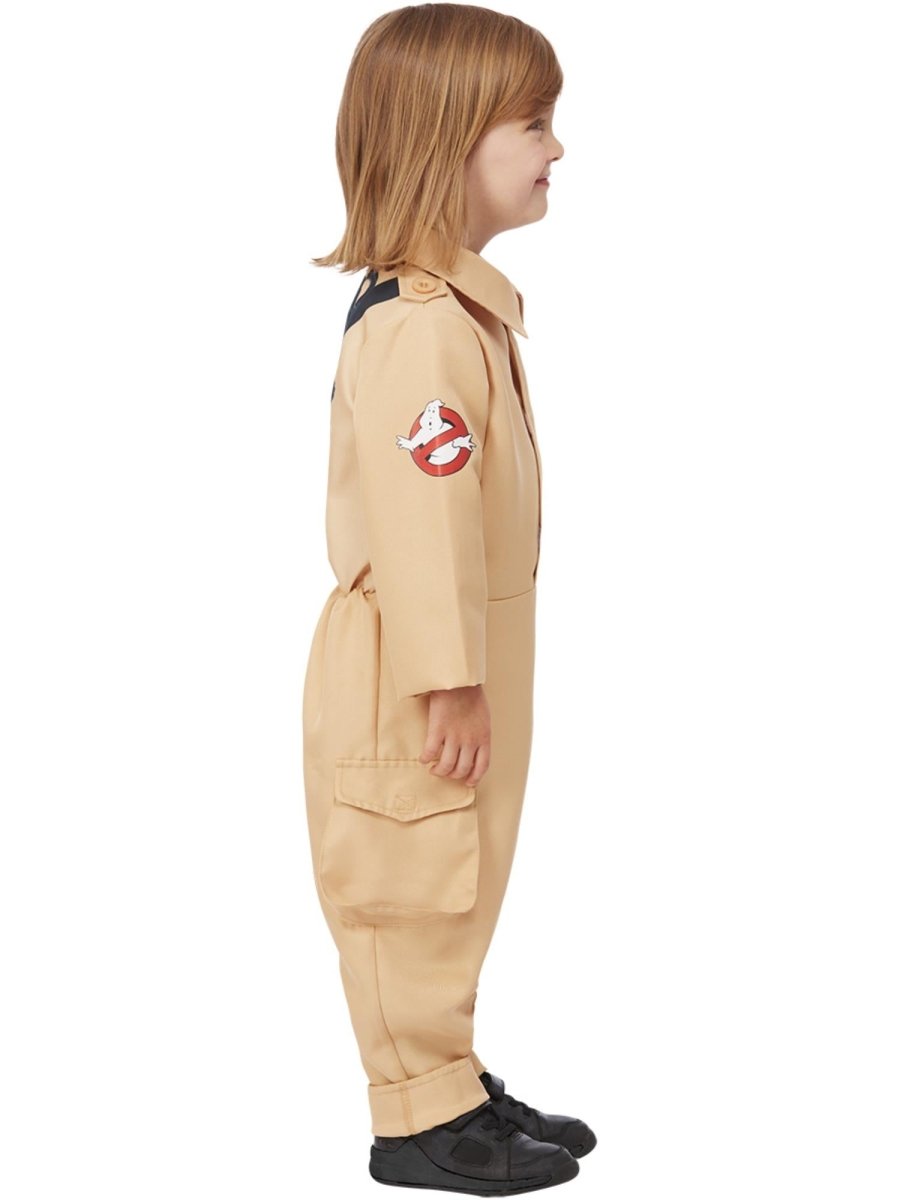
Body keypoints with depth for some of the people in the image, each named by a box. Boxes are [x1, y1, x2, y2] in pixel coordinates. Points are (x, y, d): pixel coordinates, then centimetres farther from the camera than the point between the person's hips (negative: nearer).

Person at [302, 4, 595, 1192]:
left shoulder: (462, 303, 11)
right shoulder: (419, 327, -24)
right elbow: (418, 515, -26)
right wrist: (449, 679, -23)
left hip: (470, 659, 10)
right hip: (410, 680, -10)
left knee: (457, 887, 19)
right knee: (415, 890, 2)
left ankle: (453, 1079, 32)